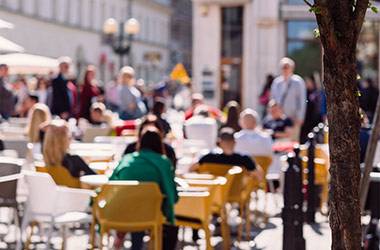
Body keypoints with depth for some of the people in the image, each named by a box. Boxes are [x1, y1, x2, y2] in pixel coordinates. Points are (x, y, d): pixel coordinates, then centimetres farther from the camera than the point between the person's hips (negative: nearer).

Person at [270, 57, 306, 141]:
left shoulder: (297, 82, -5)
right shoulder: (277, 82, 9)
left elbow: (302, 100, -5)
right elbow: (272, 99, 16)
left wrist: (299, 118, -8)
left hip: (293, 119, -4)